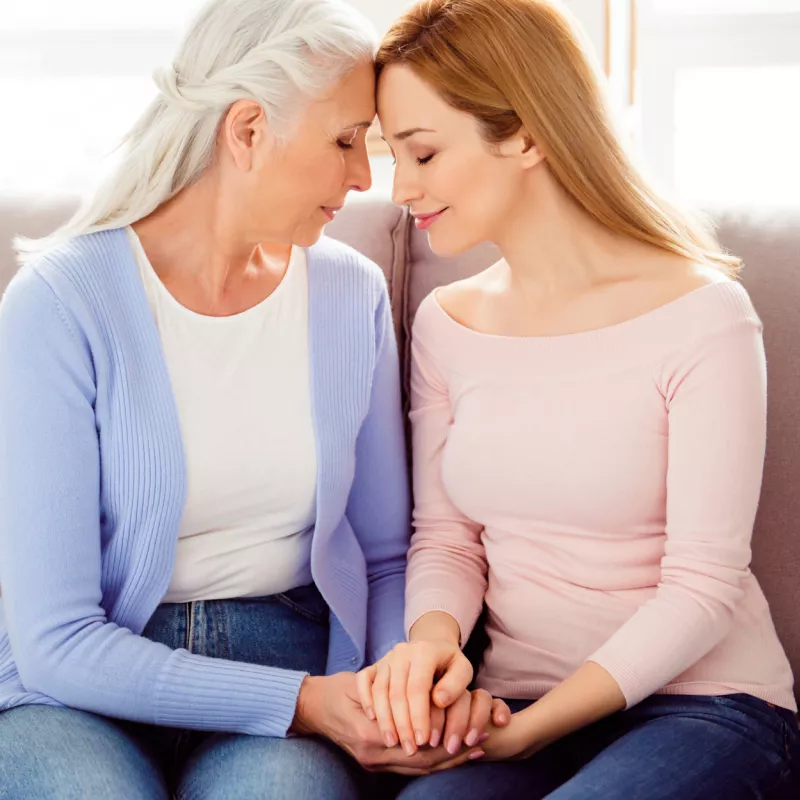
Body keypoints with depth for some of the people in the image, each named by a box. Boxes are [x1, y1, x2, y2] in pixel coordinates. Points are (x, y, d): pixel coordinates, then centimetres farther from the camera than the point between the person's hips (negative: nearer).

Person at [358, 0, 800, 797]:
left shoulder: (700, 314, -11)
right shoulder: (446, 323, 6)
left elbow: (700, 586, -12)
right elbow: (444, 537, 9)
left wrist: (524, 733, -18)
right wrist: (432, 634, -14)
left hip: (703, 706, -3)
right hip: (517, 704, 3)